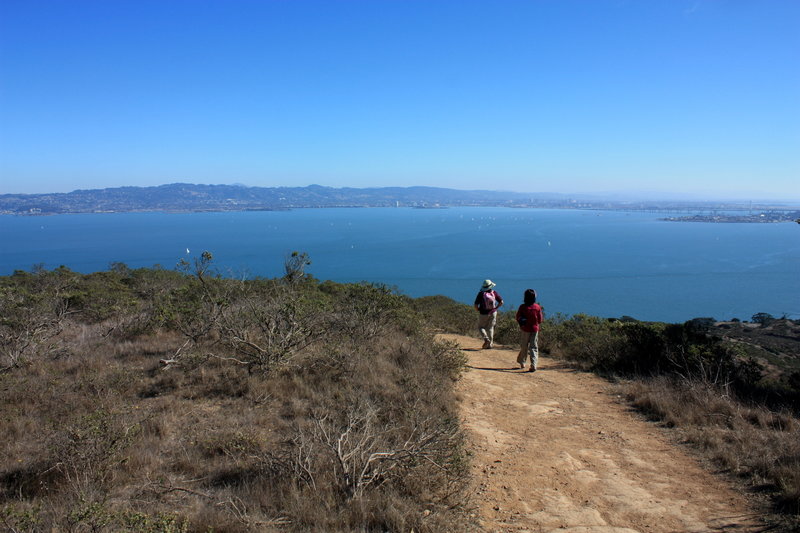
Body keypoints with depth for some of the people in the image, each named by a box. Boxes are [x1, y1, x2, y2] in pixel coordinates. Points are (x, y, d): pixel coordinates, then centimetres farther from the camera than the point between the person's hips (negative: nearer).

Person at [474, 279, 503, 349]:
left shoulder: (481, 293, -14)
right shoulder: (494, 293, -6)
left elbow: (476, 305, -16)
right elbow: (501, 302, -4)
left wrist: (478, 310, 4)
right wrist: (495, 308, 9)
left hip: (483, 314, -3)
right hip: (493, 313, 3)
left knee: (481, 327, 13)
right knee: (490, 328, 15)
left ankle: (486, 339, -10)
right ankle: (490, 344, 14)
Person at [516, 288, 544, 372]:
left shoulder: (522, 307, -11)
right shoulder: (537, 307, -5)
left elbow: (518, 318, -5)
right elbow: (540, 320, 1)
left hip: (525, 329, -1)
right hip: (534, 329, 1)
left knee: (524, 347, 14)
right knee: (534, 348, 4)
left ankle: (522, 363, 25)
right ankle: (533, 365, -7)